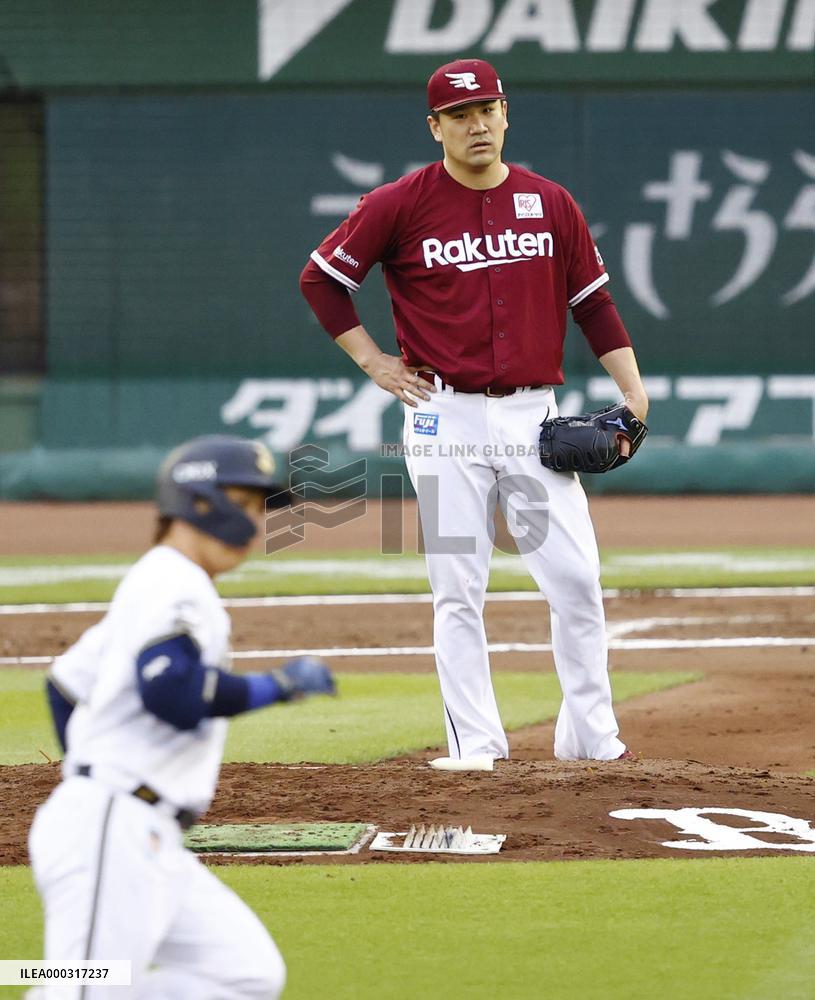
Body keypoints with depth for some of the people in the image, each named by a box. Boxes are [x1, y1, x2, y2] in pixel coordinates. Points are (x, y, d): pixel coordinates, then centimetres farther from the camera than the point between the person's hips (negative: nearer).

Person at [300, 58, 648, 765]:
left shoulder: (551, 204, 7)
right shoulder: (400, 205, -2)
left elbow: (594, 302, 12)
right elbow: (321, 278, 5)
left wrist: (634, 393, 2)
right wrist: (375, 364, 0)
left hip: (535, 417, 2)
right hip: (446, 420, -2)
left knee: (577, 579, -2)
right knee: (459, 590, -1)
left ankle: (592, 738, 10)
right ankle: (477, 745, 5)